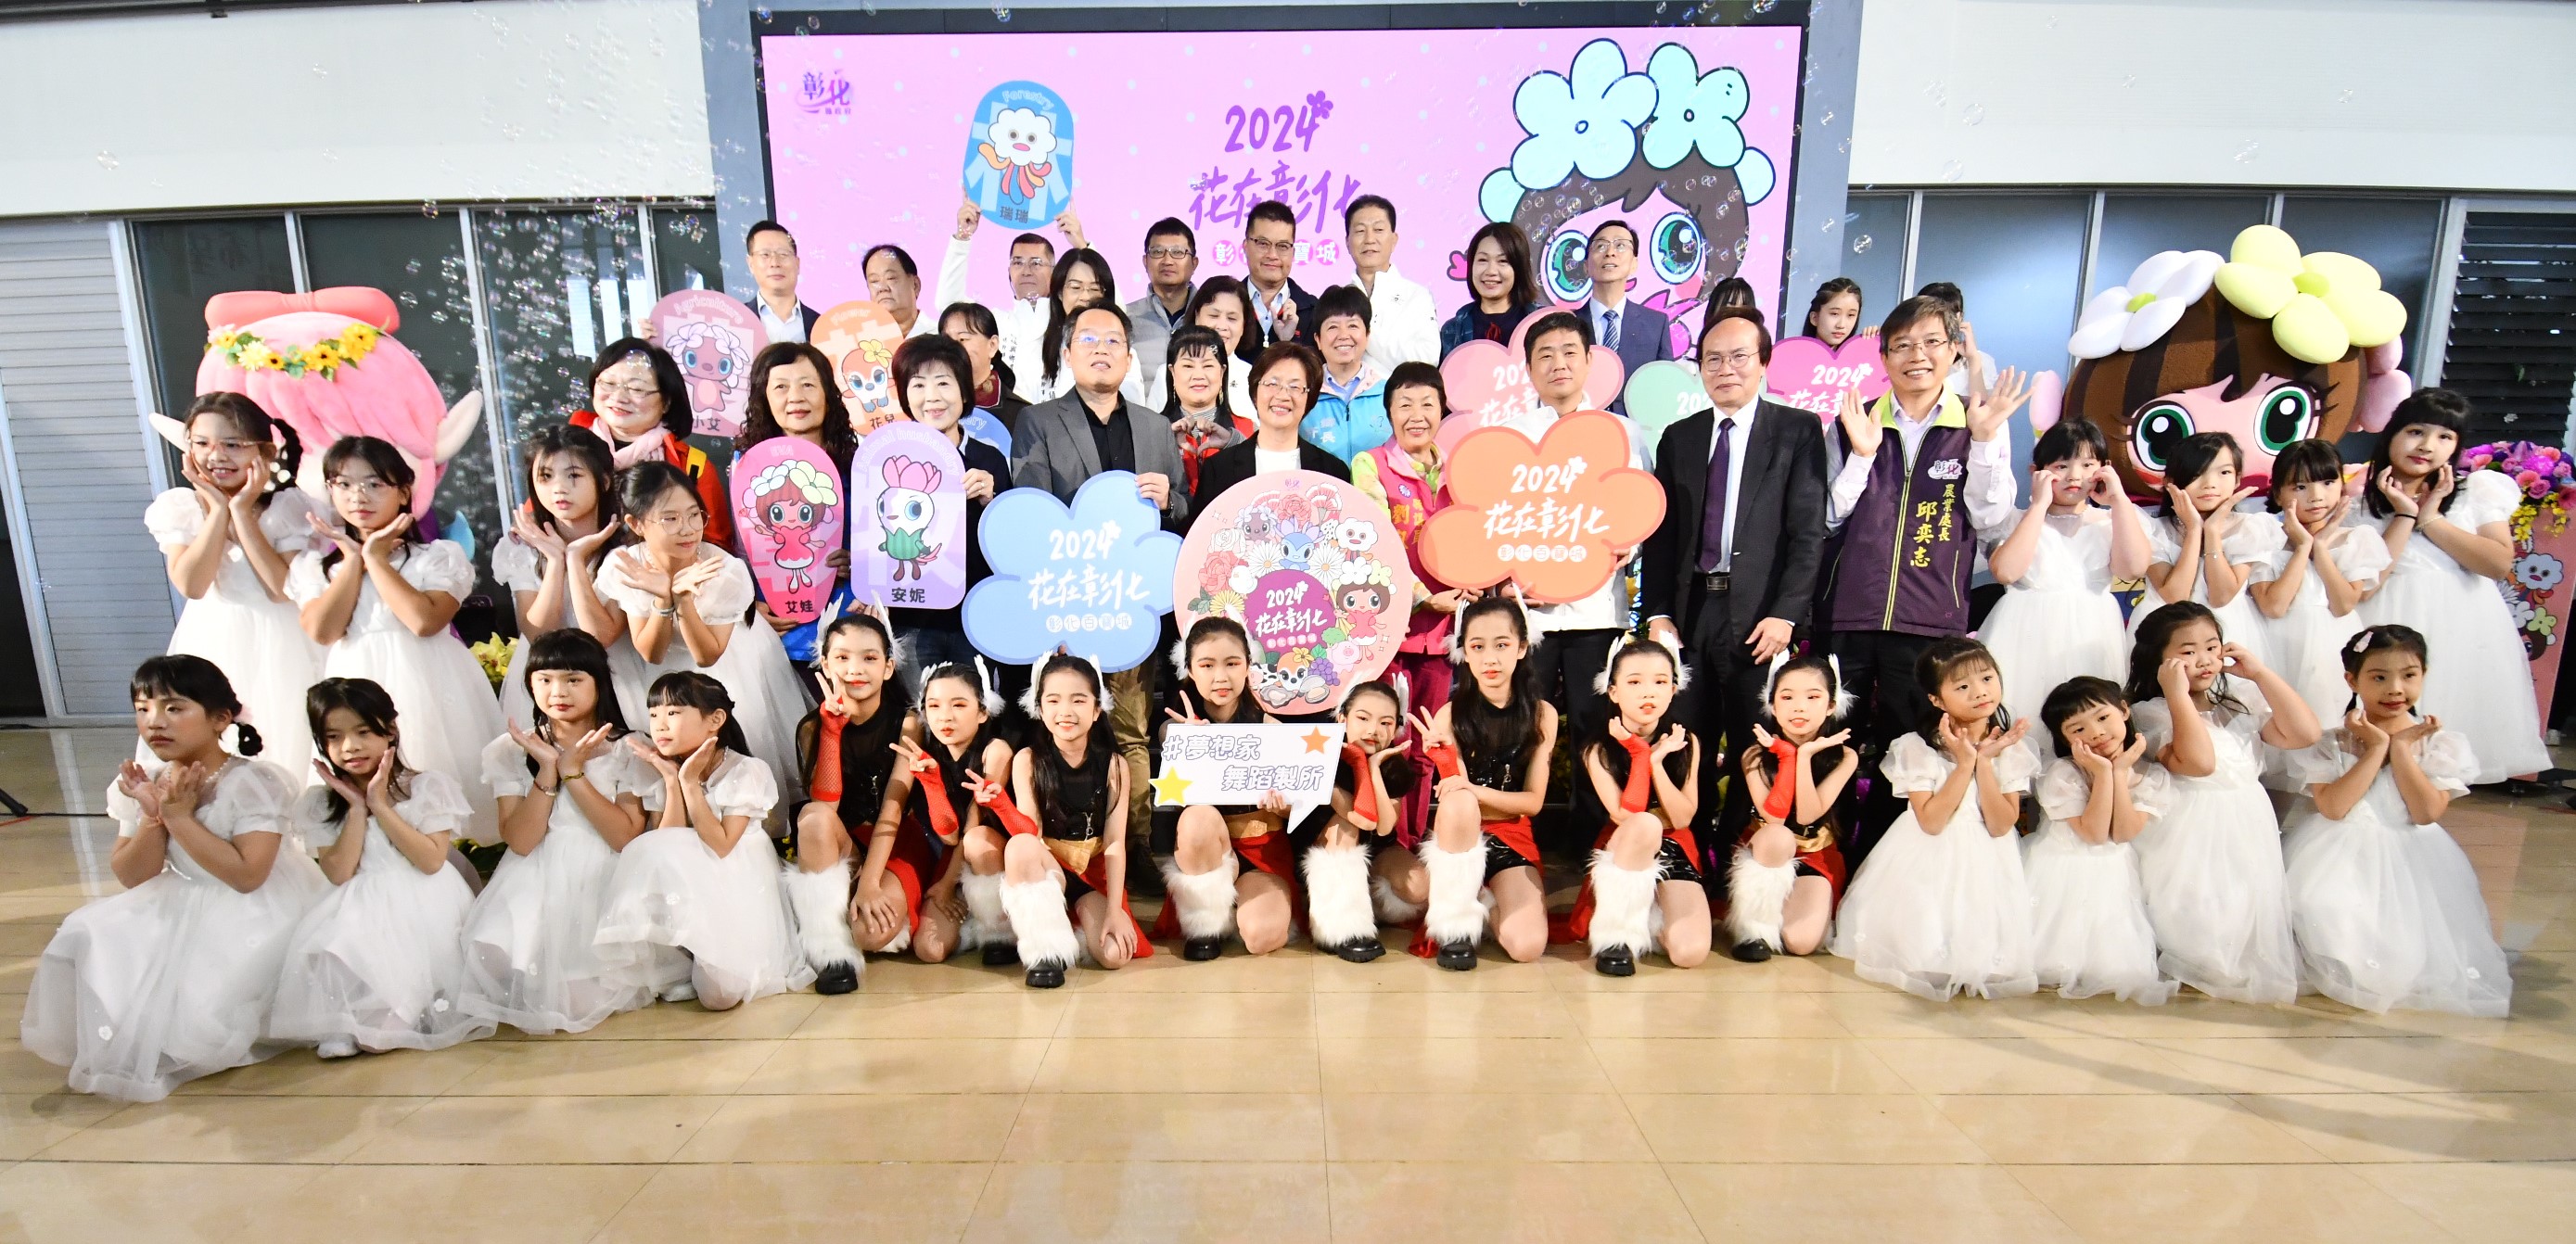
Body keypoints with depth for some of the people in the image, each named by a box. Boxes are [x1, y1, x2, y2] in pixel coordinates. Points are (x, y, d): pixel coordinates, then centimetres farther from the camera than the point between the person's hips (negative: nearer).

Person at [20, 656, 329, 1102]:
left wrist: (181, 817, -24)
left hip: (248, 915, -7)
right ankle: (119, 1038, 17)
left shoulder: (253, 783, -20)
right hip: (176, 910, 7)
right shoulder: (145, 784, -1)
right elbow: (131, 878, 0)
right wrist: (154, 818, -17)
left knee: (206, 991, -24)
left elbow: (247, 876, -27)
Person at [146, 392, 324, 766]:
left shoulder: (289, 507, -7)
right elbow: (191, 585, -15)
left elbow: (283, 589, -19)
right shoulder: (178, 507, 0)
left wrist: (242, 512, -16)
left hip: (276, 647, -2)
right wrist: (218, 508, -14)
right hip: (210, 644, 2)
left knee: (284, 745, 1)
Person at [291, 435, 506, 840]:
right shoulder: (316, 562, 10)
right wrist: (354, 560, -2)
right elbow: (322, 631, -6)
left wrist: (376, 558, -7)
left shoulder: (439, 555, 1)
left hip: (425, 687, -3)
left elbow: (423, 621, -16)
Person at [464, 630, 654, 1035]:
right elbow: (520, 842, -7)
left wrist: (574, 772, -16)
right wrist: (547, 770, -17)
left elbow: (628, 838, -12)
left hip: (604, 883, -2)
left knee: (587, 996, -22)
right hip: (535, 884, 2)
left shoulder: (626, 750, -1)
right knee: (495, 956, -25)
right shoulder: (510, 751, 3)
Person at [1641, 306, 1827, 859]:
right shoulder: (1678, 438, 14)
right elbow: (1659, 533, 10)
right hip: (1689, 612, 3)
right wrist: (1657, 613, 1)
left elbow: (1809, 532, -4)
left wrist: (1785, 614, -12)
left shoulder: (1798, 431, 3)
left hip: (1759, 617, -3)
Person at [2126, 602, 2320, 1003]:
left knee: (2250, 914, 0)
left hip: (2248, 832, 7)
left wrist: (2259, 673, -2)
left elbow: (2304, 734, -2)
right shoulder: (2151, 712, -9)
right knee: (2198, 928, -15)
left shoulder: (2242, 702, 11)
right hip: (2189, 840, -6)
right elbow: (2199, 763, -25)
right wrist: (2178, 693, -24)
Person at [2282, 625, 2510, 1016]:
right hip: (2340, 858, -1)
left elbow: (2427, 814, -11)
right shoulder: (2331, 743, -2)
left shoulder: (2440, 743, 2)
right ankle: (2350, 969, 2)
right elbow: (2333, 808, -17)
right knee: (2323, 914, -23)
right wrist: (2376, 749, -14)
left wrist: (2401, 748, -11)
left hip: (2410, 863, 1)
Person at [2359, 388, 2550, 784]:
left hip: (2464, 630, 2)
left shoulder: (2478, 489, 5)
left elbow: (2500, 564, -8)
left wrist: (2431, 518, -9)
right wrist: (2405, 515, -11)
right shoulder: (2360, 500, 2)